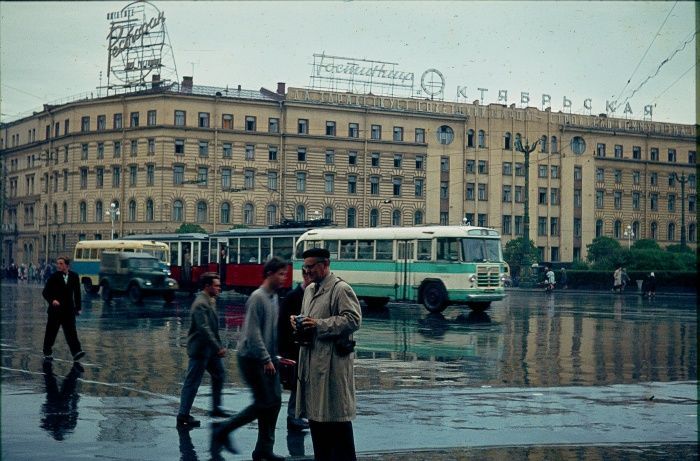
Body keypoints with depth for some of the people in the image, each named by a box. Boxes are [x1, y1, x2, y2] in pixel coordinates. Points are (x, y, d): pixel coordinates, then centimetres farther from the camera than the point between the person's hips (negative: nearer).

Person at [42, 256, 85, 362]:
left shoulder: (74, 276, 2)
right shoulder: (54, 277, -5)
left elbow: (77, 293, 11)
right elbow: (45, 292, -3)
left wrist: (78, 307, 10)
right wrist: (52, 300, -21)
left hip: (69, 310, 1)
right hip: (55, 309, -1)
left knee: (71, 331, -9)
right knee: (51, 332, 8)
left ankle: (76, 351, -16)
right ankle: (47, 353, 21)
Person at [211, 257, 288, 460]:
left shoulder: (275, 298, 12)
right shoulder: (258, 297, -15)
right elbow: (253, 333, -19)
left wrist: (275, 356, 13)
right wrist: (266, 359, -18)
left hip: (268, 359, 8)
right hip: (253, 359, -8)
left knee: (275, 402, 5)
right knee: (264, 403, -8)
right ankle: (223, 429, 5)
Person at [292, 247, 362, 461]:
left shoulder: (341, 289, -9)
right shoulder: (309, 290, 17)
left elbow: (353, 320, -18)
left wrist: (319, 325, -20)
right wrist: (298, 322, 5)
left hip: (332, 363, -9)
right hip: (312, 361, 9)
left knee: (337, 416, -5)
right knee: (315, 414, 13)